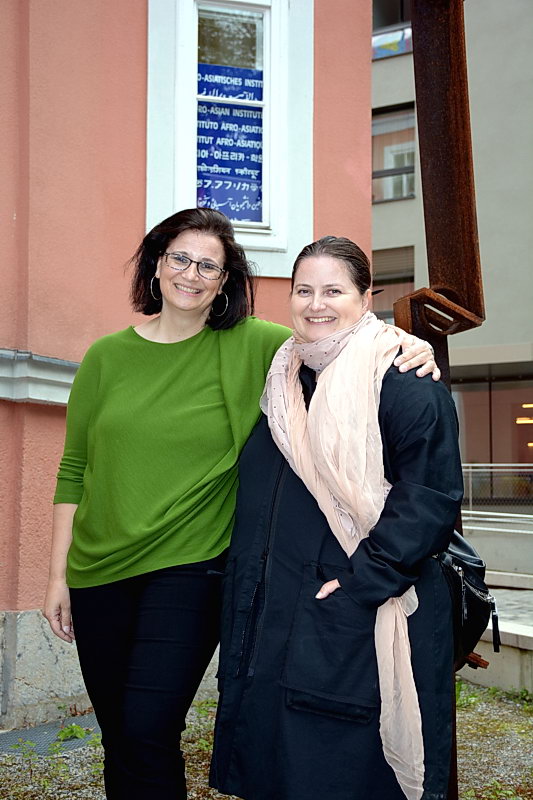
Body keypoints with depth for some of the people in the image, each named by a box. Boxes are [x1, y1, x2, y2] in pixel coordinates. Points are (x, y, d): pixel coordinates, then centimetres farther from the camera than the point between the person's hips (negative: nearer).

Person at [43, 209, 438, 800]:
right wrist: (58, 573, 6)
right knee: (117, 737, 13)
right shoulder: (107, 356, 4)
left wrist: (404, 345, -23)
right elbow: (74, 470, 7)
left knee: (149, 734, -10)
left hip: (189, 567, -3)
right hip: (98, 572, 3)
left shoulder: (249, 345, -2)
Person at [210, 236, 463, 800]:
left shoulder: (406, 382, -8)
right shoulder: (283, 383, 14)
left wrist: (362, 579, -20)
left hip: (359, 626, -6)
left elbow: (432, 495, -16)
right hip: (269, 624, 7)